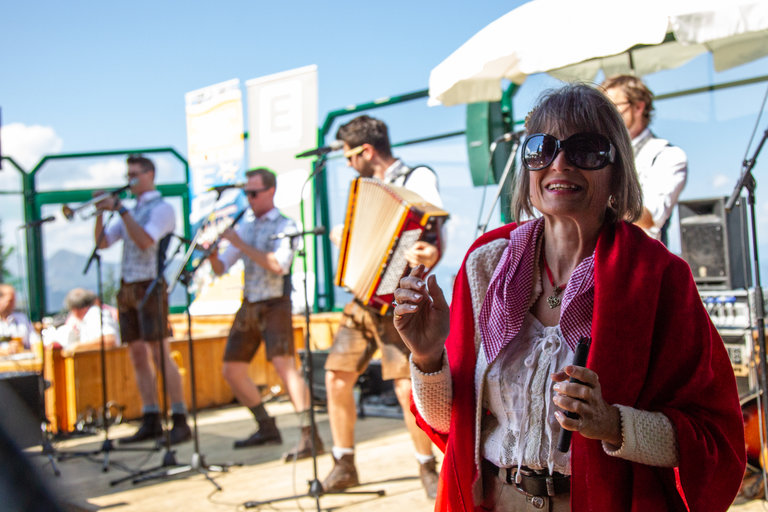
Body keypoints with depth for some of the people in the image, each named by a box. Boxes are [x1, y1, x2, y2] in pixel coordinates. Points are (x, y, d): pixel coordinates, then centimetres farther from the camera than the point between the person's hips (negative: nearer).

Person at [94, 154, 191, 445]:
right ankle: (150, 422, 12)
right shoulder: (130, 211, 19)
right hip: (127, 288, 8)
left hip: (150, 287, -7)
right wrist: (101, 212, 2)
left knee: (160, 354, -10)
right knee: (137, 355, 7)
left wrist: (121, 210, -16)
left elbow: (145, 241, -18)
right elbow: (102, 243, 16)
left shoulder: (161, 208, -3)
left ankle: (180, 421, -7)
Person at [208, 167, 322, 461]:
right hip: (248, 307, 7)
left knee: (283, 364, -22)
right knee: (232, 370, 9)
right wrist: (211, 251, -7)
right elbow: (220, 268, 15)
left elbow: (279, 265, -20)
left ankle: (310, 436, -20)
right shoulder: (245, 229, 14)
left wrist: (240, 244, -19)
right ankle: (267, 428, 24)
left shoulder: (285, 226, -3)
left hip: (275, 305, -7)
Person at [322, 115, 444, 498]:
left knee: (407, 387, -12)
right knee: (337, 377, 2)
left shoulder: (416, 179, -6)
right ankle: (344, 466, 16)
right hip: (364, 299, 7)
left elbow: (435, 230, -22)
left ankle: (428, 468, 9)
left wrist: (431, 254, -42)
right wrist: (343, 237, 14)